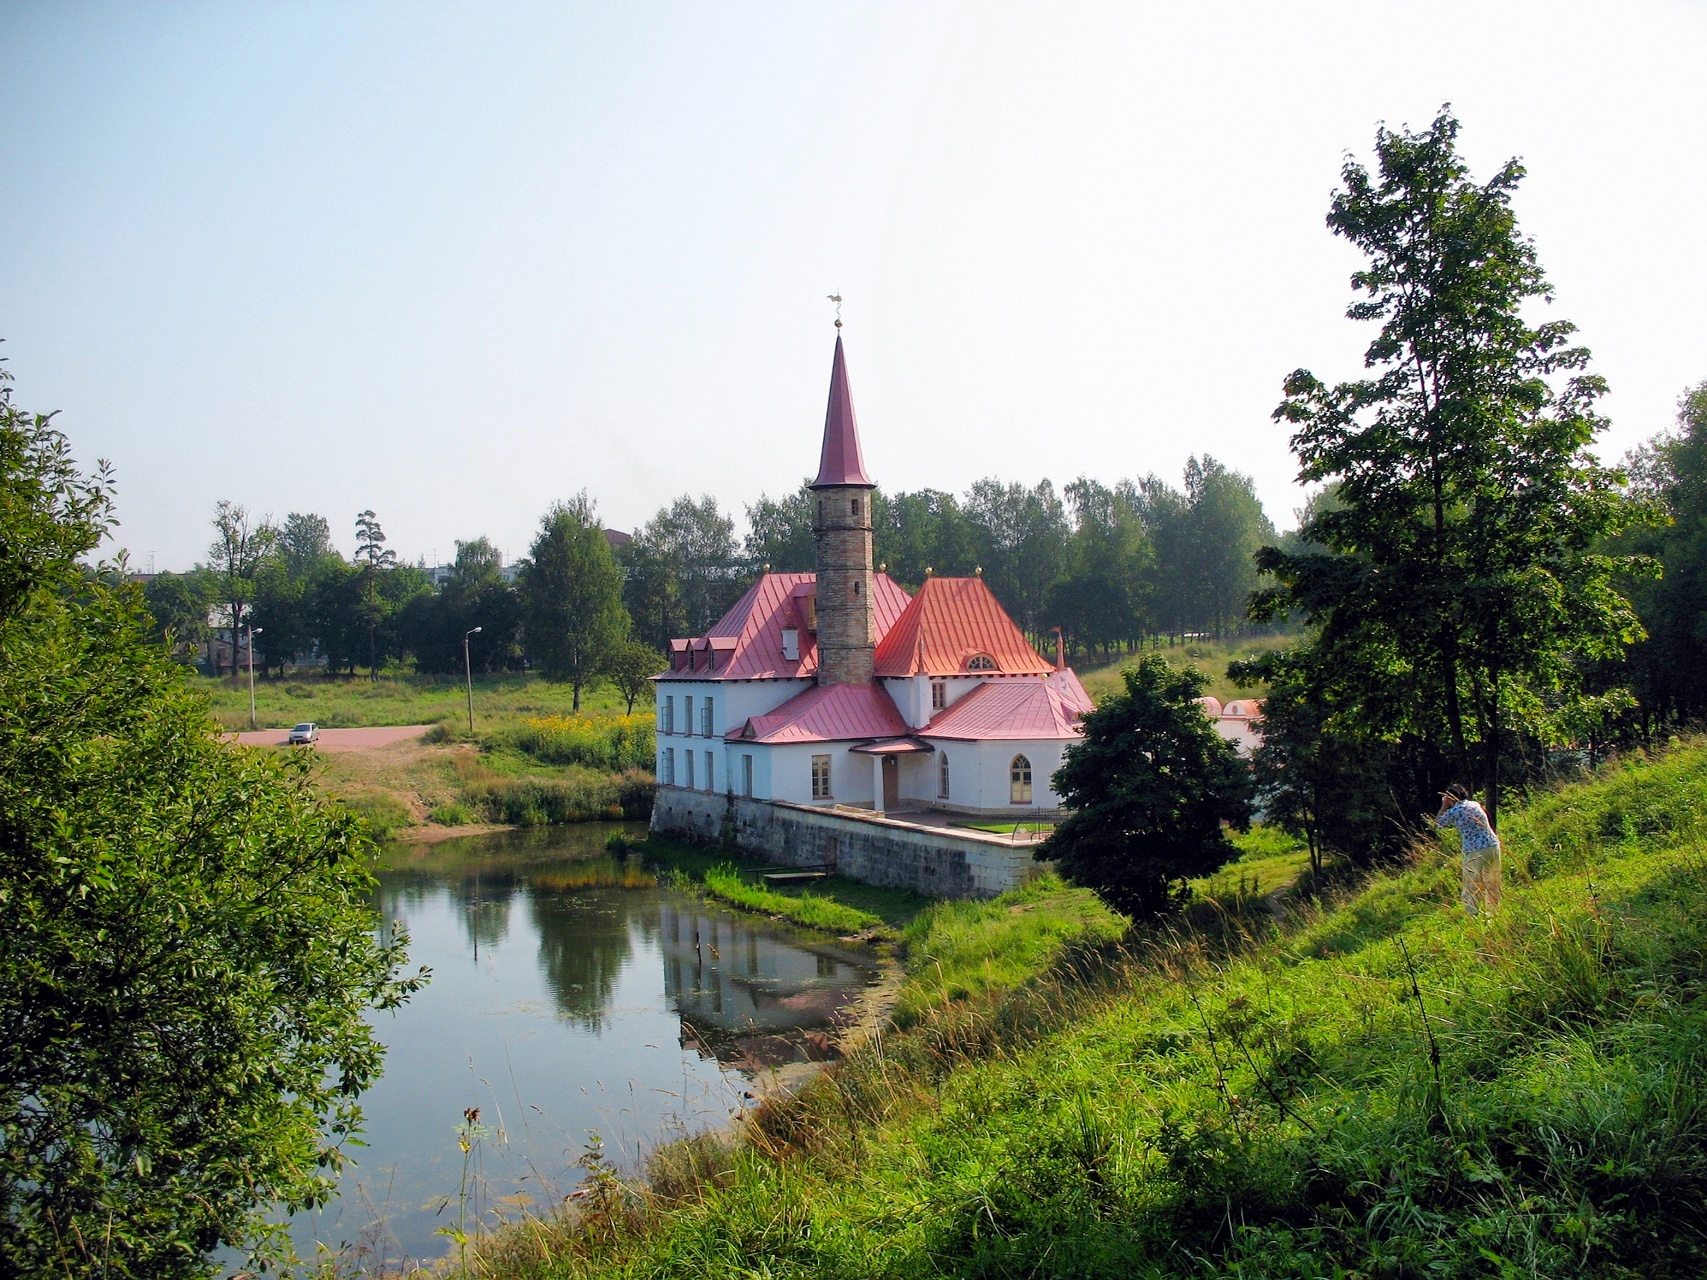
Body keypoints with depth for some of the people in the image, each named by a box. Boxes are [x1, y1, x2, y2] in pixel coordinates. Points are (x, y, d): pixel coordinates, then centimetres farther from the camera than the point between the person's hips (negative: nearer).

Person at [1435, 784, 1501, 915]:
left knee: (1472, 888, -1)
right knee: (1492, 884, 16)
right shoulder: (1475, 804, 14)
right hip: (1493, 845, 6)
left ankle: (1474, 915, -5)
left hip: (1475, 852, -6)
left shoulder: (1453, 812, -4)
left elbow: (1436, 824, 11)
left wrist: (1443, 807, 15)